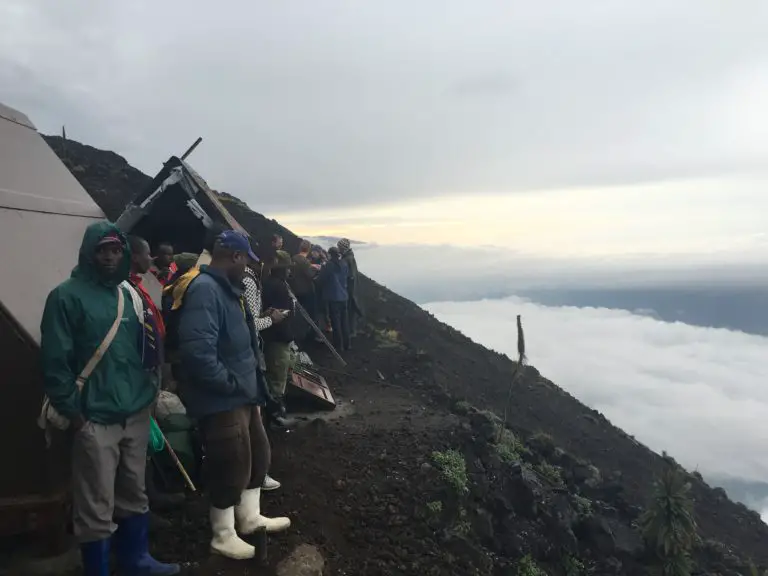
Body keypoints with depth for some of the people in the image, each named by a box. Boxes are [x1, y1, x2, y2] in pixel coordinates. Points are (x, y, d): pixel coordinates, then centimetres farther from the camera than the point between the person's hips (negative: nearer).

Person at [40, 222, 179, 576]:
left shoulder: (129, 295, 13)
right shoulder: (67, 296, -8)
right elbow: (55, 360, -11)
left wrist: (147, 390, 12)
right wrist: (72, 412, -12)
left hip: (136, 414, 6)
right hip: (95, 420, -6)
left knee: (134, 496, 19)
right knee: (96, 509, 2)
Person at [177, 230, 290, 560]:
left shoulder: (226, 288, 11)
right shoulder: (204, 290, -23)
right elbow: (197, 351, -34)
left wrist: (249, 382, 14)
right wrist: (230, 384, -22)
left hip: (243, 394, 10)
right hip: (221, 400, -10)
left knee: (258, 454, 21)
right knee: (232, 466, 4)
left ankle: (250, 518, 40)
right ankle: (223, 536, 25)